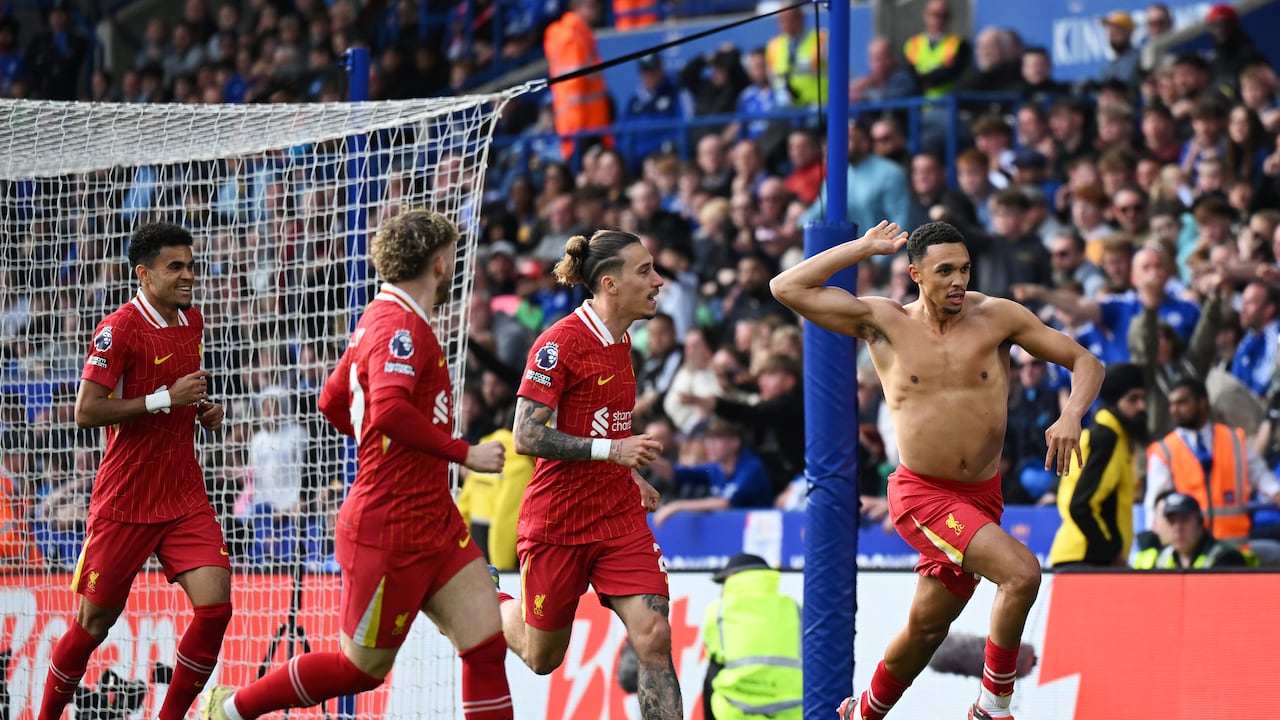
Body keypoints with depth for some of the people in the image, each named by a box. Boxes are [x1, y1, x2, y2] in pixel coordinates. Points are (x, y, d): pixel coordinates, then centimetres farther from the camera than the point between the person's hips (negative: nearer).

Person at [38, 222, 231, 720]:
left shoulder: (192, 322, 9)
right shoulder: (119, 330, -13)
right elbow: (85, 411, -19)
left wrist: (202, 408, 6)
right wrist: (166, 398, -21)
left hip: (184, 499, 5)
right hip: (123, 505, -5)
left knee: (215, 606, -12)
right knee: (95, 622, 4)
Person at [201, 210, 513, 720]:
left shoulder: (382, 319, 14)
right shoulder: (400, 327, -16)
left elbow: (333, 401, 25)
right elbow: (388, 410, -33)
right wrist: (463, 453, -24)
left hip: (434, 524, 10)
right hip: (388, 530, -10)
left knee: (487, 645, 0)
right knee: (363, 667, 4)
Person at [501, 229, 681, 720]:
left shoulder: (620, 341, 8)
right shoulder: (560, 343, -16)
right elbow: (526, 437, -21)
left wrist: (630, 475, 14)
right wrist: (612, 449, -25)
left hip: (620, 518, 6)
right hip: (557, 524, -6)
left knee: (654, 637, -13)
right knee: (542, 657, 10)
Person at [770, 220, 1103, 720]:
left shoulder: (996, 318, 0)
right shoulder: (883, 322, -2)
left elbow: (1084, 362, 4)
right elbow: (788, 288, -4)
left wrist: (1071, 417, -15)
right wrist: (865, 248, -3)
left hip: (983, 495, 4)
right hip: (922, 493, -4)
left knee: (928, 627, 14)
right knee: (1021, 572, -26)